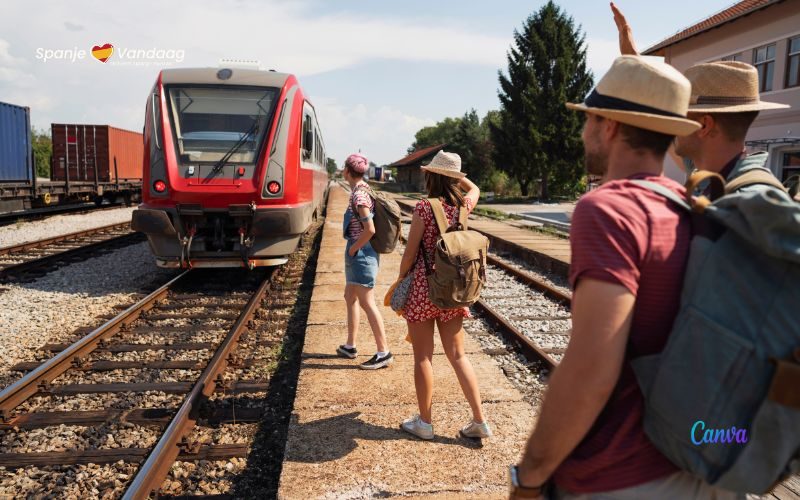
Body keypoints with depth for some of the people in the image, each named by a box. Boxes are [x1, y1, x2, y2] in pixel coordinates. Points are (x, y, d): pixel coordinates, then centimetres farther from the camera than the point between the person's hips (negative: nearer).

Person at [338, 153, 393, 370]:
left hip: (361, 253, -10)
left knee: (366, 302, -6)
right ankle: (350, 346, 28)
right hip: (360, 252, 10)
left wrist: (352, 249, -13)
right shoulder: (364, 190, 10)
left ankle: (384, 352, -1)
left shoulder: (358, 195, -18)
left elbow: (369, 229, -25)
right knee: (350, 297, 18)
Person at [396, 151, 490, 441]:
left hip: (423, 288, -5)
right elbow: (475, 190, 27)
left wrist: (400, 280, 3)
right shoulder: (462, 207, 2)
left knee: (423, 356, 6)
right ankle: (479, 421, 14)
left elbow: (410, 253, -10)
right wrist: (455, 174, 18)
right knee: (457, 355, 12)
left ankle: (424, 422, 17)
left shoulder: (424, 208, -13)